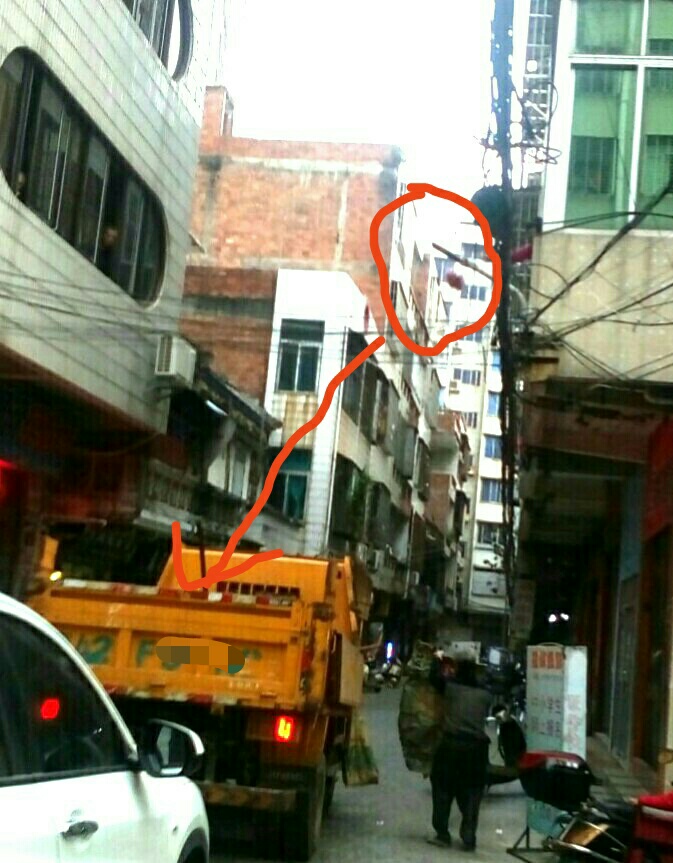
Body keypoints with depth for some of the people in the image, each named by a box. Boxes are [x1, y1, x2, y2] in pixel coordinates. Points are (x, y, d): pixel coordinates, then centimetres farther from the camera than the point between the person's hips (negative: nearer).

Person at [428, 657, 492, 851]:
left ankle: (442, 834, 12)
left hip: (451, 744, -2)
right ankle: (469, 839, 6)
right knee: (471, 795, 10)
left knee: (443, 789, 12)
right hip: (477, 747, 2)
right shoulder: (484, 695, 7)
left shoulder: (450, 688, 2)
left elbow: (434, 677, 16)